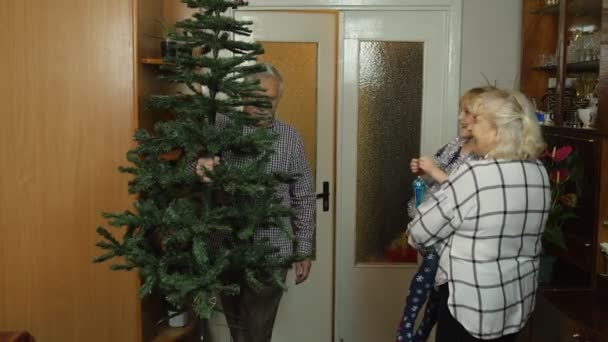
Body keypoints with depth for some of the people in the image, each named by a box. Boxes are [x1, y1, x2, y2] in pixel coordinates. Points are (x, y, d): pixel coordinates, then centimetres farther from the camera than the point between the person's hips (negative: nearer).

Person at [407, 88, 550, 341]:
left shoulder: (472, 175, -23)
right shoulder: (539, 174, -1)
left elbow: (420, 232, -14)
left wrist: (414, 237, 10)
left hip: (471, 303, -7)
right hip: (517, 301, 7)